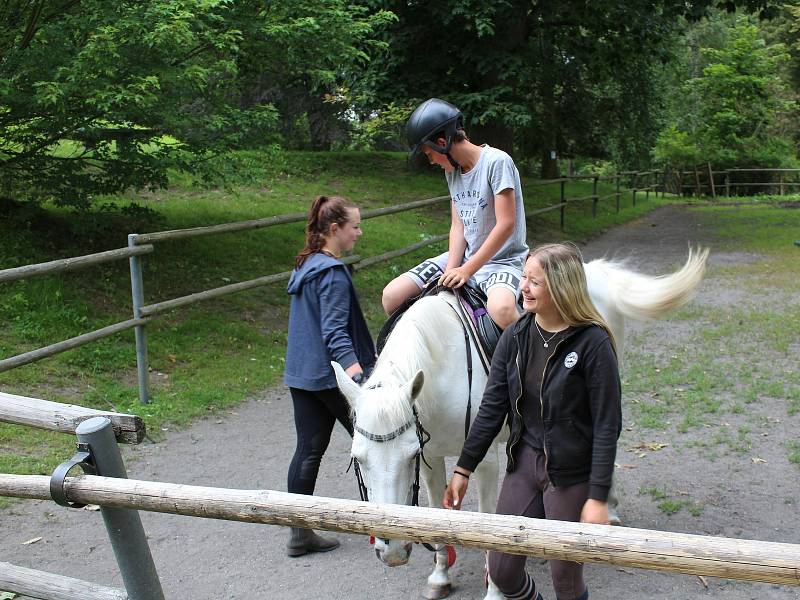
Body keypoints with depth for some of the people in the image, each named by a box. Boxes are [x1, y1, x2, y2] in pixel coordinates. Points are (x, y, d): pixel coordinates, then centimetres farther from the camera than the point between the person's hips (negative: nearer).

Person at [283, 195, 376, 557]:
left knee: (309, 450, 10)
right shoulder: (333, 272, -17)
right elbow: (335, 332, -25)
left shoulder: (306, 265, 12)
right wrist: (359, 377, -36)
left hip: (301, 375, 9)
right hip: (330, 377, -9)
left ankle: (299, 533, 15)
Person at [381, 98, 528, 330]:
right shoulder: (452, 170, 8)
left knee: (501, 310, -41)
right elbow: (458, 226, 6)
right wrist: (451, 270, -10)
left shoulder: (497, 161, -15)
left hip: (502, 260, -7)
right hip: (464, 257, 7)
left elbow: (506, 224, -19)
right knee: (392, 296, -5)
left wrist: (467, 270, -19)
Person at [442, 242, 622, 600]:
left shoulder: (593, 343, -16)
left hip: (571, 474, -5)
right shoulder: (515, 338, -2)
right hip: (524, 463, 5)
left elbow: (607, 425, -15)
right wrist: (463, 469, 1)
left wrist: (598, 498, -17)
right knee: (501, 571, 10)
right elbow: (492, 408, 2)